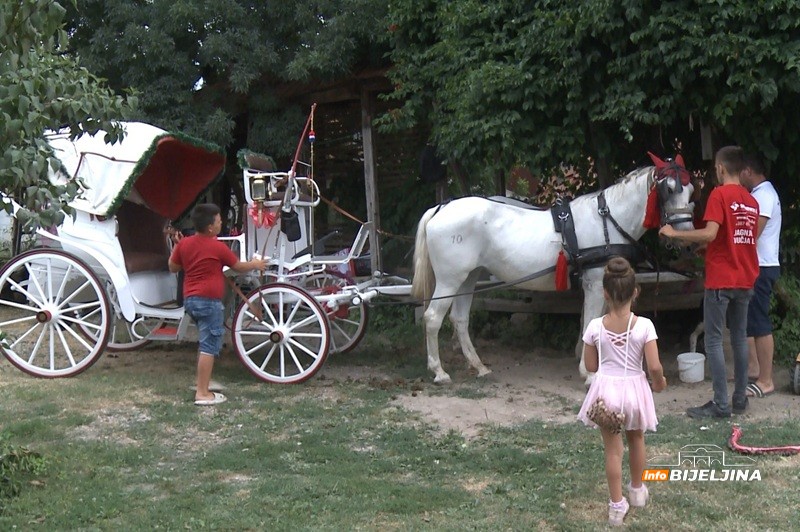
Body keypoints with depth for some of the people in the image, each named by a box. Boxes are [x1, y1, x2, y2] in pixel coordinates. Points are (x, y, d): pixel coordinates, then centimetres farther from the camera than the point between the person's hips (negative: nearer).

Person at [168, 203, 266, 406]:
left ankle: (201, 382, 33)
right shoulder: (218, 247, -12)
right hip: (209, 301, -8)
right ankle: (203, 393, -7)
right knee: (209, 346, -6)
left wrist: (176, 246, 23)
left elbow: (173, 267, 15)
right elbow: (238, 266, 2)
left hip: (190, 299, 8)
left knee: (205, 343, 24)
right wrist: (255, 264, 20)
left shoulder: (184, 244, 5)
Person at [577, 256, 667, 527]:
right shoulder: (644, 325, -16)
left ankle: (617, 505, 15)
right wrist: (659, 383, 5)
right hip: (634, 389, 1)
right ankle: (637, 490, 43)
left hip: (607, 390, -1)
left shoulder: (595, 326, -12)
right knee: (636, 440, 26)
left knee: (613, 449, 11)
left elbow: (591, 366, -2)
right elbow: (654, 366, -16)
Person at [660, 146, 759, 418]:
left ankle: (720, 403, -2)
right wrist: (702, 243, 25)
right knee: (739, 337, 13)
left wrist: (674, 233, -13)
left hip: (720, 280, -7)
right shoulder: (751, 200, 11)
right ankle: (740, 398, 19)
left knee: (713, 340, -2)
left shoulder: (720, 194, -12)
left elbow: (710, 234, -23)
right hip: (745, 280, 7)